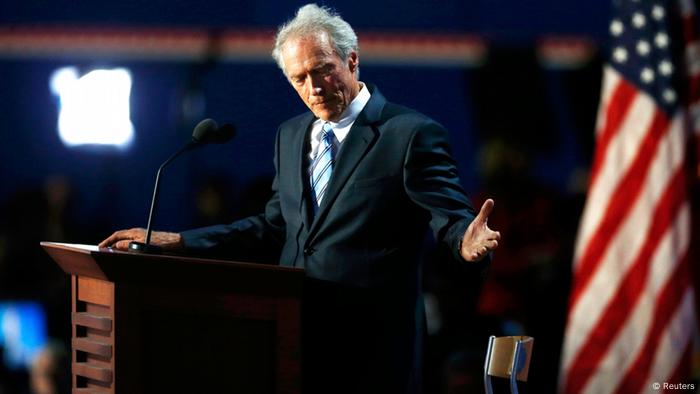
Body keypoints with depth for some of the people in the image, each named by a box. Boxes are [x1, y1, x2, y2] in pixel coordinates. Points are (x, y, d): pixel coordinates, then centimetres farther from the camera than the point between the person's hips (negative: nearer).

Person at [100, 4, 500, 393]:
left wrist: (467, 242, -36)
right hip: (298, 336, 6)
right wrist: (175, 242, 15)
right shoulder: (291, 135, 14)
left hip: (371, 347, -6)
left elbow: (452, 219, -12)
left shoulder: (412, 133, -8)